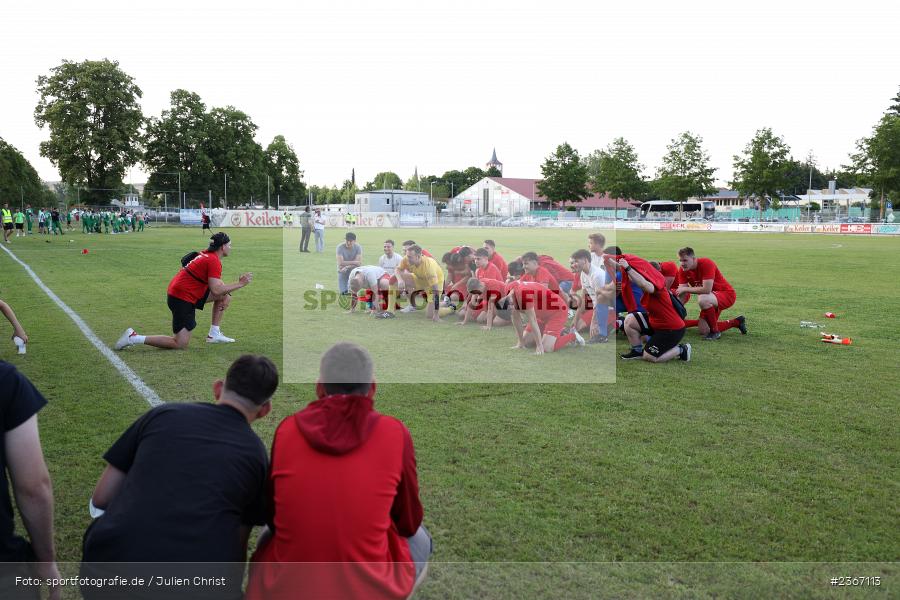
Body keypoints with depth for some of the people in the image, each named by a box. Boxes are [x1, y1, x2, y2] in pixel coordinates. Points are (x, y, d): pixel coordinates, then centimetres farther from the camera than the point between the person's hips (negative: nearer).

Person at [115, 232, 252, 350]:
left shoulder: (206, 254, 11)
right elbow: (216, 290, -24)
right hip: (183, 299, -10)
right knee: (180, 344, -7)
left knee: (225, 296, 14)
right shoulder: (213, 260, -18)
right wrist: (240, 284, -17)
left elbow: (215, 283, 18)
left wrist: (225, 293, 1)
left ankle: (214, 334, 16)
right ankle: (134, 338, -6)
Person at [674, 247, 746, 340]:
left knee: (702, 300, -39)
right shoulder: (683, 271, -7)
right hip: (711, 298, 8)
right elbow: (682, 295, -8)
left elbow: (706, 290, -35)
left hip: (727, 294, -8)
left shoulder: (706, 264, -26)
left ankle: (715, 332, -17)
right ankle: (737, 322, 23)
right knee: (703, 331, 1)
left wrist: (685, 288, -28)